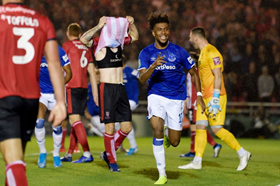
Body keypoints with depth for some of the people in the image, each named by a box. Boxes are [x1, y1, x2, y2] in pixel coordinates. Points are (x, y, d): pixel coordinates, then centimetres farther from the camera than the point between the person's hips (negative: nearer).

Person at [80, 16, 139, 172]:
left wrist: (131, 23, 9)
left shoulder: (120, 42, 11)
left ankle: (108, 153, 25)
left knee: (127, 127, 6)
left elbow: (134, 36, 27)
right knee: (110, 127, -4)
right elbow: (84, 39, -27)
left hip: (121, 88, 7)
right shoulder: (99, 44, -8)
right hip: (107, 88, -7)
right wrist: (99, 26, -30)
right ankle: (112, 161, 10)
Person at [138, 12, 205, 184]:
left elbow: (194, 72, 7)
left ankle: (167, 134, 42)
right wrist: (153, 66, -34)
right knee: (157, 131, -23)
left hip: (176, 98, 0)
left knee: (174, 142, 1)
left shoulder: (179, 52, -6)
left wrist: (199, 95, 1)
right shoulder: (146, 53, -4)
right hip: (156, 96, 0)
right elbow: (142, 78, -16)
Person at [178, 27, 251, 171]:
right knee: (200, 127, 4)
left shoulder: (211, 52, -13)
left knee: (217, 129, -10)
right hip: (205, 97, 10)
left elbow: (218, 76, -19)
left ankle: (243, 153, 0)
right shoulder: (203, 53, 18)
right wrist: (200, 97, 24)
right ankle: (197, 162, 4)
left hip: (215, 96, -10)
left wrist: (215, 98, -23)